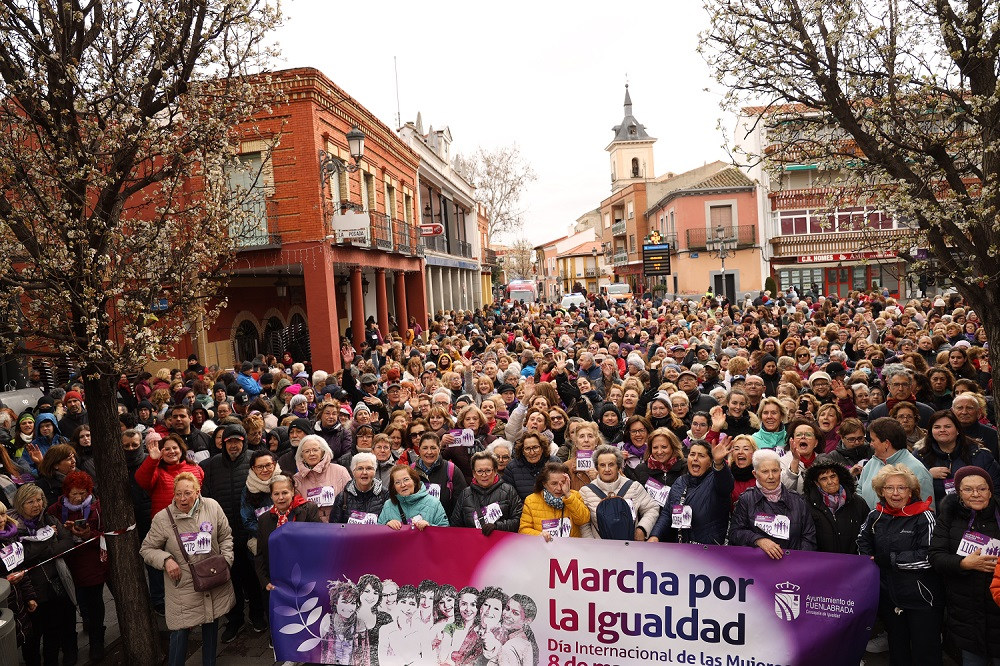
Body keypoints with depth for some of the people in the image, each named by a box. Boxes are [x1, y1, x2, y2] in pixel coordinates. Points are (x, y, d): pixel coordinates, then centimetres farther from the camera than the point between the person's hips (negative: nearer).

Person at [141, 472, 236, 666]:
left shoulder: (212, 507, -6)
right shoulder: (163, 518, -11)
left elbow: (225, 536, 6)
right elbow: (147, 549, 1)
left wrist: (226, 560, -4)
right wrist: (166, 559, -16)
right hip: (182, 587, -3)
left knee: (211, 625, 18)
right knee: (181, 631, -2)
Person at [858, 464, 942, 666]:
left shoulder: (923, 516, -12)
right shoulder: (875, 516, 3)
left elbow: (929, 557, -19)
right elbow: (863, 546, 18)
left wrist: (891, 559, -15)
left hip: (921, 597, -5)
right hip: (889, 596, 5)